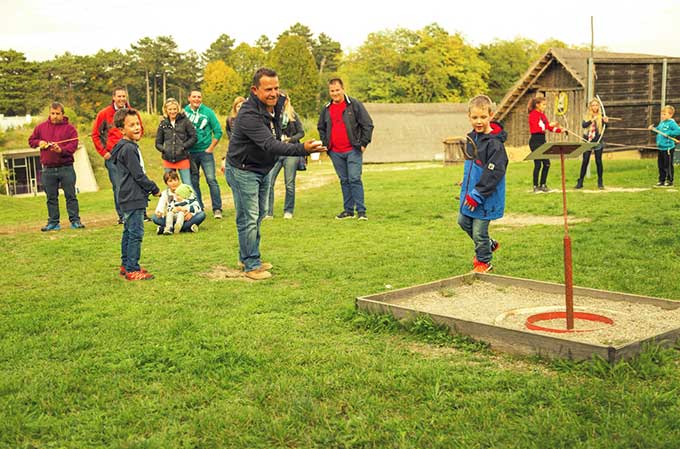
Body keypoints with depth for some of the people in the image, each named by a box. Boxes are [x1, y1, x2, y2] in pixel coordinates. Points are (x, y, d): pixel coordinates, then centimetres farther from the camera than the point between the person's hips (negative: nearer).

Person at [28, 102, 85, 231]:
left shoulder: (70, 128, -1)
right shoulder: (41, 127, 10)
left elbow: (73, 146, -10)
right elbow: (31, 140, 19)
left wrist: (61, 150, -27)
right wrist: (39, 142, -2)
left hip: (66, 168, -3)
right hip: (48, 169, 3)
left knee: (71, 196, 0)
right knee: (51, 198, 8)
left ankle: (75, 220, 4)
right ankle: (53, 222, 14)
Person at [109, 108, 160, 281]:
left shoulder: (128, 147, 14)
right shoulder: (129, 149, -17)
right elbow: (138, 175, -18)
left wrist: (149, 189, 16)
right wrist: (155, 189, -7)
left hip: (128, 198, 11)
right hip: (134, 198, -11)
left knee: (129, 232, 17)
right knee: (136, 234, -8)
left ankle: (126, 265, 26)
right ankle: (132, 270, -5)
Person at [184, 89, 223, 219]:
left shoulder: (208, 112, -2)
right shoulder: (184, 112, 2)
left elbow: (218, 131, 0)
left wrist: (211, 148, -5)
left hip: (205, 151, -2)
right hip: (190, 153, 2)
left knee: (211, 180, -8)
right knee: (194, 182, 9)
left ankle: (217, 209, -4)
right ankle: (198, 208, 19)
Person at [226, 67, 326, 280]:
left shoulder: (278, 102, -5)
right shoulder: (249, 115, -32)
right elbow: (270, 144, -43)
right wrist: (302, 149, -54)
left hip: (262, 170, 9)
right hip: (243, 171, -9)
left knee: (258, 215, 17)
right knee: (248, 218, -6)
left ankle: (247, 257, 31)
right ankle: (251, 265, 4)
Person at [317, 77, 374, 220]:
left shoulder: (354, 104, -2)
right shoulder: (327, 109, 12)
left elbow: (368, 124, -3)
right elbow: (321, 128, 26)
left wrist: (363, 143, -7)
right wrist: (325, 144, 15)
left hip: (353, 150, -5)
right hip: (335, 153, 5)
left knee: (355, 179, -10)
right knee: (344, 181, 9)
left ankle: (361, 211, -7)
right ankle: (348, 210, 15)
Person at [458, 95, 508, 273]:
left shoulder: (494, 143, -22)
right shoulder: (472, 137, 5)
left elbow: (494, 173, -24)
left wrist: (477, 194, -23)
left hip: (486, 197, -9)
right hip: (470, 193, 9)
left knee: (479, 231, 2)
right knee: (463, 221, 21)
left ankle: (484, 262, 25)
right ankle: (489, 245, 42)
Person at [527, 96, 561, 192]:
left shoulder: (542, 115, 14)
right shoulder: (533, 114, -10)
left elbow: (549, 127, 12)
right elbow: (536, 128, -21)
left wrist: (560, 130, -2)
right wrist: (549, 125, -23)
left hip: (542, 140, 8)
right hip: (535, 141, -8)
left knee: (547, 163, 7)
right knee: (538, 164, -5)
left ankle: (543, 185, 18)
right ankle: (536, 186, 4)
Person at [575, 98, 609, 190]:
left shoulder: (601, 116, 1)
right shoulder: (587, 116, 5)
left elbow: (604, 127, -13)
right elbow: (583, 125, -11)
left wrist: (606, 122, -34)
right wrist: (592, 120, -25)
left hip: (598, 141, -1)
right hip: (587, 140, 1)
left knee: (598, 161, -1)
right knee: (585, 161, 2)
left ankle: (600, 183, 8)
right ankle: (580, 182, 7)